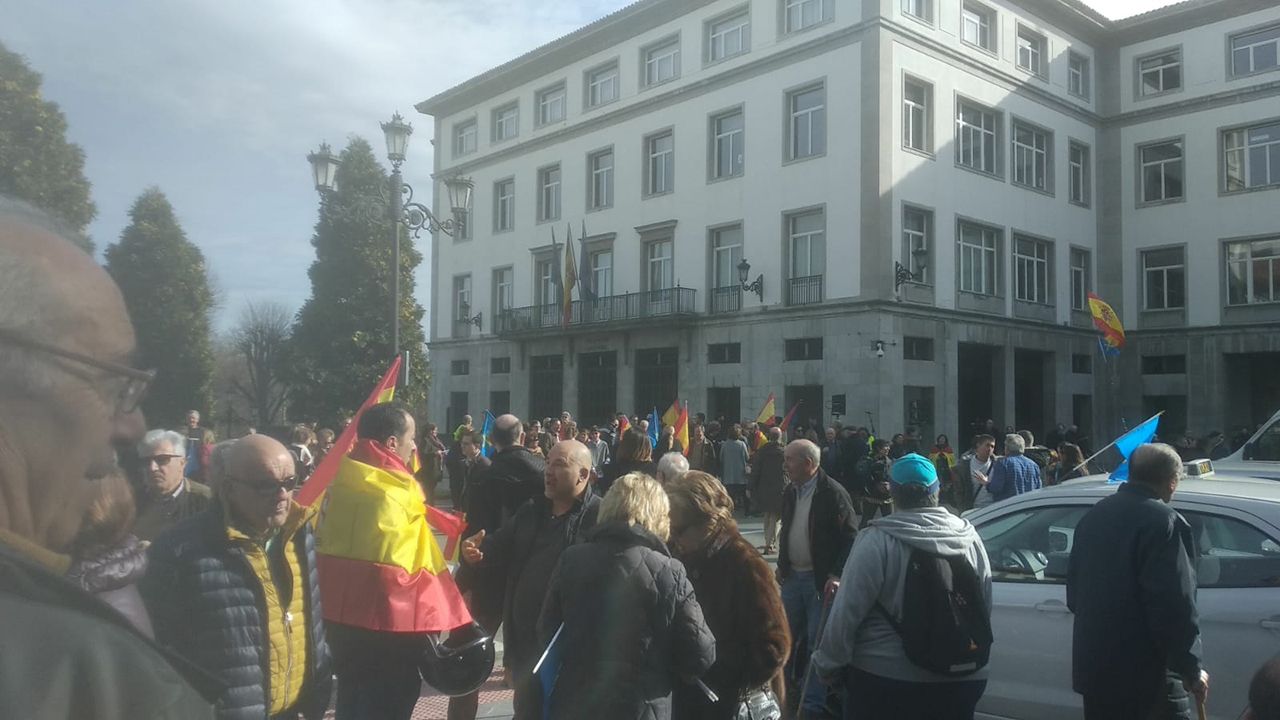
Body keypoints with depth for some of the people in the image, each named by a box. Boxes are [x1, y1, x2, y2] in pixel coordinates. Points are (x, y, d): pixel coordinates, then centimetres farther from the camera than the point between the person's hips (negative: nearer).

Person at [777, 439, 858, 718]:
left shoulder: (833, 493, -16)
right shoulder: (790, 492, 6)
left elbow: (850, 536, -15)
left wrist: (836, 574, -19)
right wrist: (781, 565, 14)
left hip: (820, 579, -7)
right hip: (793, 576, 7)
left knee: (817, 641, 1)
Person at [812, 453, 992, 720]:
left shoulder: (876, 540, -16)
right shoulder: (970, 537, 0)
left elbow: (846, 613, -16)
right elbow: (985, 609, 9)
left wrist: (827, 664, -3)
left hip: (885, 680, -4)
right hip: (960, 682, 5)